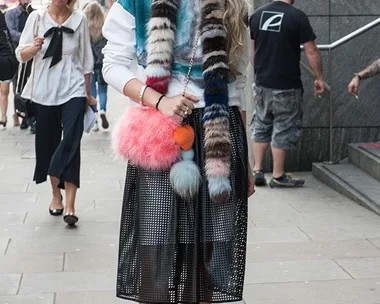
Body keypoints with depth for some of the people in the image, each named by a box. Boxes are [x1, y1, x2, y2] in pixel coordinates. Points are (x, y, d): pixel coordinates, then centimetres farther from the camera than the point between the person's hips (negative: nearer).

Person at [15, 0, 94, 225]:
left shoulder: (79, 19, 1)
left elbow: (86, 58, 8)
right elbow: (21, 55, -3)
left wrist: (88, 93, 11)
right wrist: (34, 48, -25)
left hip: (73, 90, -1)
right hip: (44, 91, 1)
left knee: (70, 143, -11)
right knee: (48, 143, 9)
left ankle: (70, 205, -12)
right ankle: (56, 195, 28)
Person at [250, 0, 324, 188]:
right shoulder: (297, 17, -12)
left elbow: (252, 51, 10)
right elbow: (311, 51, -11)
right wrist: (319, 78, 0)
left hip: (262, 84, 5)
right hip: (287, 87, -5)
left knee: (261, 127, 18)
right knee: (283, 130, 5)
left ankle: (257, 171, 18)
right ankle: (278, 176, 11)